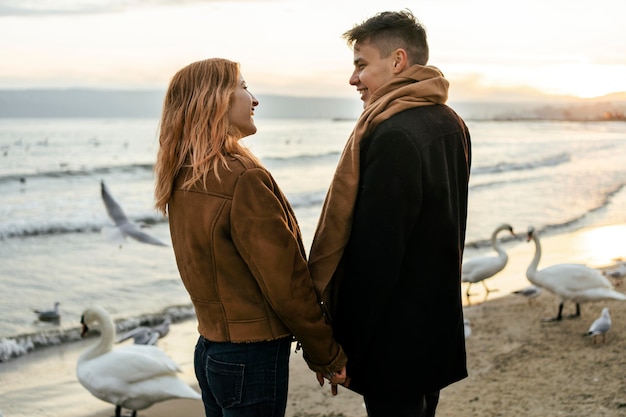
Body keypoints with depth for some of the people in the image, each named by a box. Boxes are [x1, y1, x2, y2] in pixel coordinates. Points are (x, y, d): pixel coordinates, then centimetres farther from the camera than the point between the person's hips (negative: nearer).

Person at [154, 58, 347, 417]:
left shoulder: (183, 180, 5)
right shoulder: (243, 180, -21)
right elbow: (286, 284, -18)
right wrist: (329, 356, -6)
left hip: (211, 347, 8)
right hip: (252, 357, -8)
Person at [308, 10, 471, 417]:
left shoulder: (392, 136, -22)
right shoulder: (451, 124, 8)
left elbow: (375, 251, -25)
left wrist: (343, 348, -18)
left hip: (394, 338, -9)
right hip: (439, 326, 9)